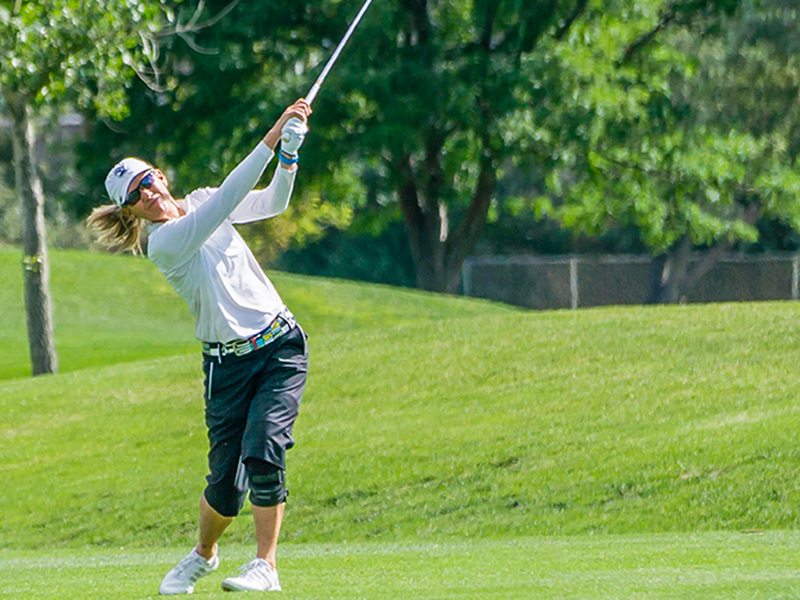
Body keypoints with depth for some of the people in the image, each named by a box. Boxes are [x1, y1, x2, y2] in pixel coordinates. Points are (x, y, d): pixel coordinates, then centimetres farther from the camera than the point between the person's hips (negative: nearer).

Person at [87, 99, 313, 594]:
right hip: (228, 363, -3)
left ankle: (266, 566, -12)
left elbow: (274, 201, 4)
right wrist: (270, 140, -27)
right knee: (227, 481, -3)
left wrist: (290, 149, -14)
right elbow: (227, 200, -24)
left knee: (262, 453, -18)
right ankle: (203, 554, 28)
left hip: (281, 347, 3)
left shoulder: (200, 202, 7)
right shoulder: (163, 244, -13)